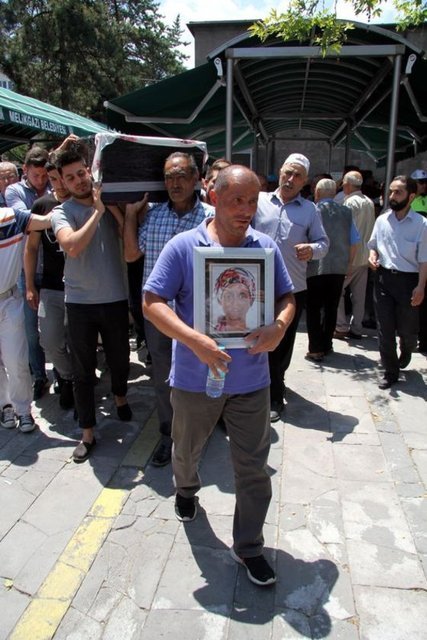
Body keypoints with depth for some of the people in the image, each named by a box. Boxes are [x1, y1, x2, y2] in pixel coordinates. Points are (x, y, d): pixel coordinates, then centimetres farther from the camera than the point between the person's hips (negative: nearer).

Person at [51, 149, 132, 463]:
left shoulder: (111, 203, 3)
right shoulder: (62, 212, -4)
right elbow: (72, 247, -23)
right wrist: (97, 211, -18)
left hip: (116, 299, 2)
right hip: (80, 302, -1)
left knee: (120, 360, 17)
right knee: (83, 371, 6)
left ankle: (120, 397, 49)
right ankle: (87, 433, 20)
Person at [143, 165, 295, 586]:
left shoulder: (266, 247, -1)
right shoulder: (183, 246, -11)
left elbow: (287, 298, 6)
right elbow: (152, 303, -14)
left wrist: (279, 326, -17)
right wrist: (195, 341, -27)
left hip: (251, 381, 2)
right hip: (195, 377, -1)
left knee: (253, 467, 9)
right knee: (186, 450, 24)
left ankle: (249, 546, 30)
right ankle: (185, 490, 58)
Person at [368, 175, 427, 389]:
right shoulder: (382, 220, 4)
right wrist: (373, 256, -3)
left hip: (408, 280, -3)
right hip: (383, 277, 3)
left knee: (407, 328, 10)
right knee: (385, 328, 4)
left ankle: (406, 351, 46)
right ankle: (390, 372, 18)